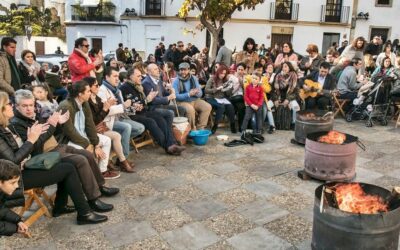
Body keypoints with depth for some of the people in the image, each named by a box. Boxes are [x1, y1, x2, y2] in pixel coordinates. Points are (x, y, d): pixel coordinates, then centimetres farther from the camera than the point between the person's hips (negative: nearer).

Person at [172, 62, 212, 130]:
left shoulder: (193, 79, 7)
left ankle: (200, 127, -8)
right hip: (183, 102, -5)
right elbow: (176, 96, -15)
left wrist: (196, 93, -20)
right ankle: (192, 129, -15)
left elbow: (200, 93, 5)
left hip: (195, 100, 5)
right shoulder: (176, 81, -6)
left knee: (208, 107, -16)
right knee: (190, 109, -35)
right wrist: (188, 94, -25)